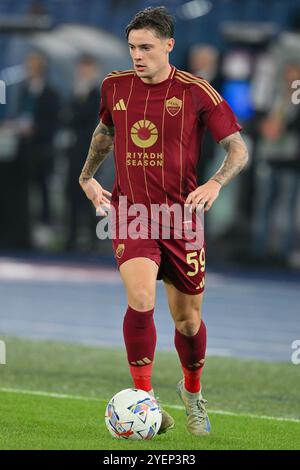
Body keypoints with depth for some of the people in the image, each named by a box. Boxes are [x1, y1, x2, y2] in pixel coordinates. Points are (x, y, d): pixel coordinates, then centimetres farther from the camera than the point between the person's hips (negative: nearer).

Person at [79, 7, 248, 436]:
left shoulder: (196, 92, -7)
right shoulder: (115, 87, 3)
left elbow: (238, 149, -4)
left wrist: (215, 183, -21)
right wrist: (87, 177, 22)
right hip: (130, 213, 1)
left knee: (187, 319, 9)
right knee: (141, 300, -24)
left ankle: (193, 391, 38)